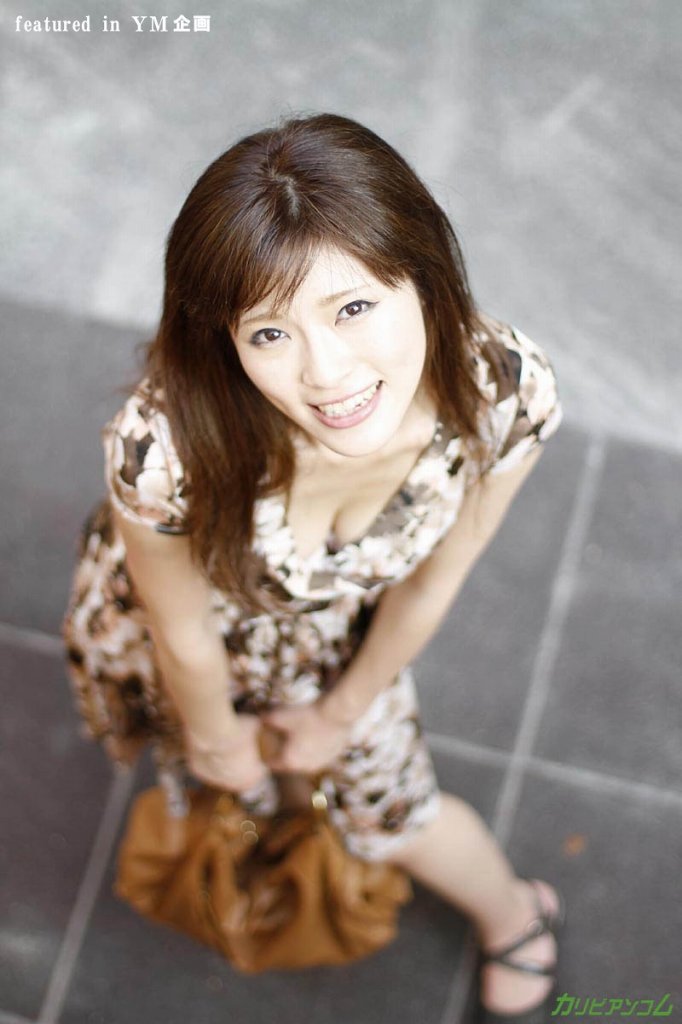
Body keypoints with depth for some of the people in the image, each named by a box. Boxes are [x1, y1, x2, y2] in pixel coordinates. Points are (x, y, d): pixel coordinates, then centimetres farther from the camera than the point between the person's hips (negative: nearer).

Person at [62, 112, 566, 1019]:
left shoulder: (508, 393, -38)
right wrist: (216, 739, -2)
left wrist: (343, 713, 0)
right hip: (154, 636, -1)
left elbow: (430, 581, -17)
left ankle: (514, 913, 58)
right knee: (222, 777, 31)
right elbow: (184, 634, -23)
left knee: (391, 801, 24)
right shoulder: (166, 446, -46)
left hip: (339, 623, 2)